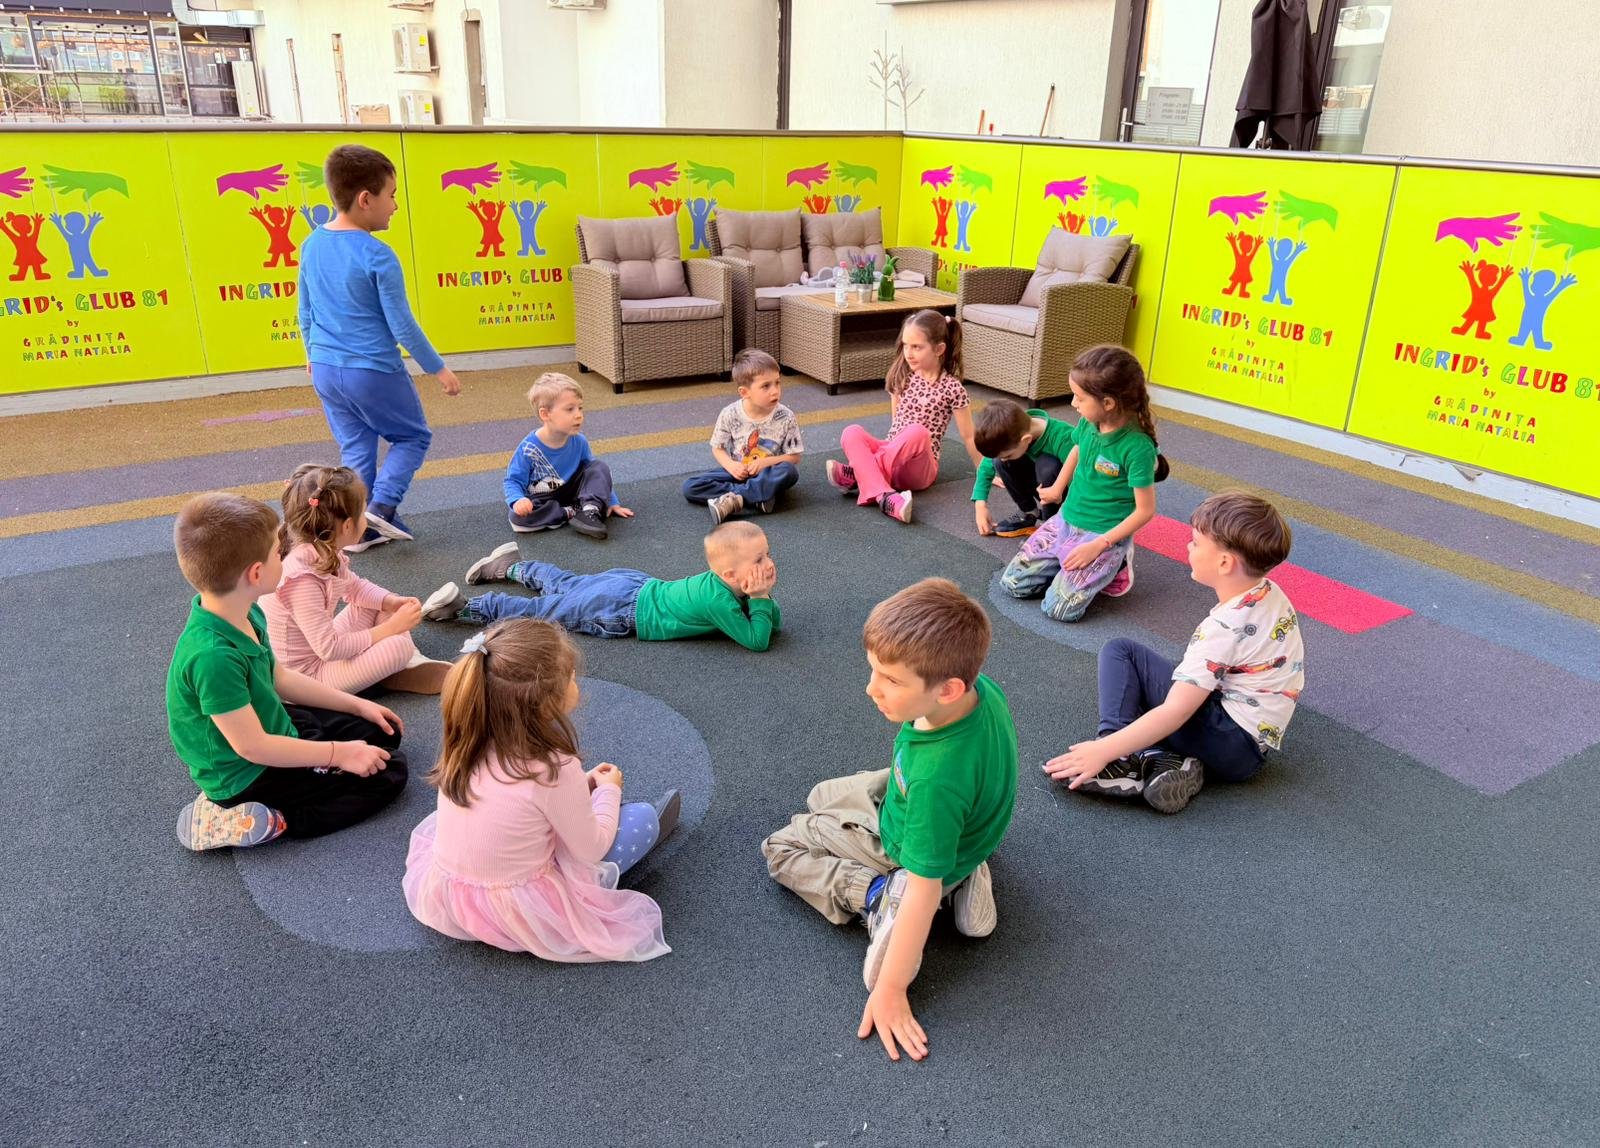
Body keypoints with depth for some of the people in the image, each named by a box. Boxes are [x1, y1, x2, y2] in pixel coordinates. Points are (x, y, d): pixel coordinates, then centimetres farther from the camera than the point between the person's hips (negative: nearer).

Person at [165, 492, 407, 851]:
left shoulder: (246, 614, -7)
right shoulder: (213, 656, -36)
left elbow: (278, 677, 9)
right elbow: (252, 747, -30)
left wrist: (357, 704, 9)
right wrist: (339, 753, -22)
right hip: (246, 777, -9)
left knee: (382, 732, 17)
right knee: (387, 773, -7)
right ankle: (241, 821, -9)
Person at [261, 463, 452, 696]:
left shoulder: (323, 551, -6)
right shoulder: (301, 579, -31)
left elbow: (355, 586, 13)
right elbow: (329, 648, -28)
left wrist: (393, 602, -5)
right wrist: (390, 627, -21)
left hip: (323, 646, 10)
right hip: (309, 674, -10)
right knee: (399, 646, -26)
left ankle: (412, 662, -1)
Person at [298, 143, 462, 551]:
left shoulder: (311, 245, 3)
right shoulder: (378, 255, -17)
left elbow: (305, 313, 13)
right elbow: (402, 325, -14)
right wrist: (438, 368, -4)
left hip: (325, 370, 7)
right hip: (373, 371, -6)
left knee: (355, 448, 16)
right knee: (413, 436, 13)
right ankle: (381, 506, -3)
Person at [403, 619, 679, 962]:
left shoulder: (467, 746, -10)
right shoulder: (554, 768, -28)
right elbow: (591, 850, -12)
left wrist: (582, 786, 12)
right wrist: (609, 791, 4)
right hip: (520, 916, -6)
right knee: (642, 816, 10)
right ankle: (649, 827, 40)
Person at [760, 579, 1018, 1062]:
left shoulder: (936, 776, -46)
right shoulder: (980, 688, -25)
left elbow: (924, 891, -37)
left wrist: (889, 990, -28)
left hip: (902, 848, -6)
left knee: (780, 848, 9)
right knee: (821, 798, 30)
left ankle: (876, 895, -10)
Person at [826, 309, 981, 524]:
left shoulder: (952, 388, -7)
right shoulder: (902, 377, 7)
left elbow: (968, 436, 0)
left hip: (920, 468, -4)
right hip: (891, 450, 4)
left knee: (918, 433, -37)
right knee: (851, 432, -24)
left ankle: (858, 474, -29)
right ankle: (885, 496, -42)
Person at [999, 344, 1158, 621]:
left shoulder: (1137, 446, -25)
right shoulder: (1088, 423, -7)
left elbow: (1145, 510, -19)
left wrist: (1099, 545, -21)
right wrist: (1057, 488, 24)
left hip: (1104, 535, -6)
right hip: (1066, 520, 6)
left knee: (1059, 608, -17)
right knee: (1013, 583, -2)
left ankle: (1114, 565, 8)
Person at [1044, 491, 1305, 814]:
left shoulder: (1225, 628, -23)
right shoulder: (1270, 592, 2)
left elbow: (1175, 712, -27)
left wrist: (1103, 750, -26)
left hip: (1232, 746, -9)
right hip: (1250, 749, 9)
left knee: (1120, 651, -7)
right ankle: (1163, 760, -6)